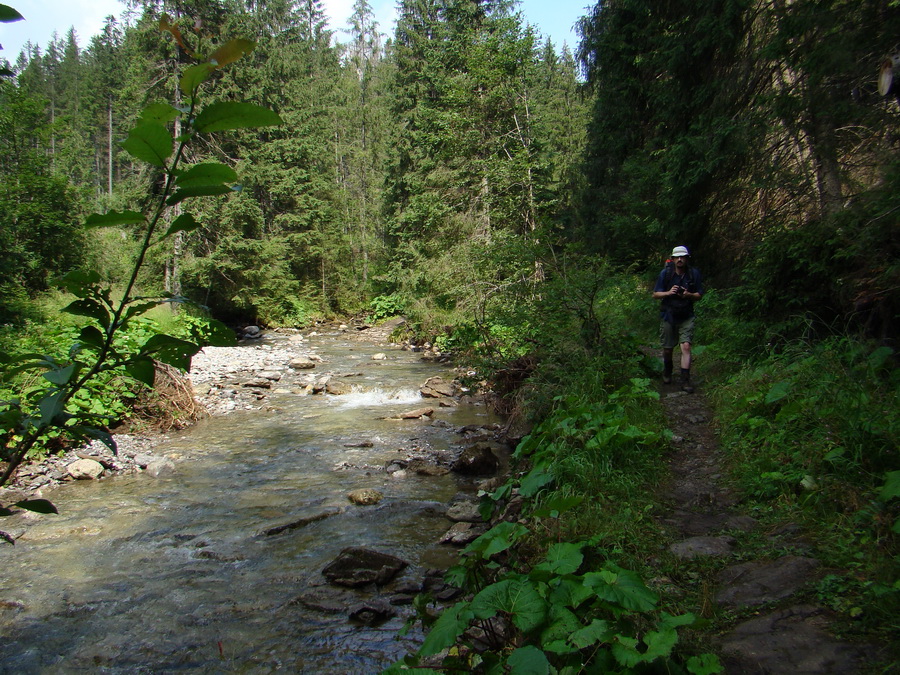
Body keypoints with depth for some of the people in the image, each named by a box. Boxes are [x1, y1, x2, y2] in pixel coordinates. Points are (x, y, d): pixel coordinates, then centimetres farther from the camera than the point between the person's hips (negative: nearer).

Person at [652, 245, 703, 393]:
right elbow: (655, 295, -2)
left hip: (686, 317, 0)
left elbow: (699, 295, 3)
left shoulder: (694, 274, -4)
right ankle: (667, 372, 40)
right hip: (669, 316, 1)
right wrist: (669, 292, -21)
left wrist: (688, 295, -18)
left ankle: (685, 381, -9)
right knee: (668, 349, 10)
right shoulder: (665, 273, -6)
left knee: (686, 346, -13)